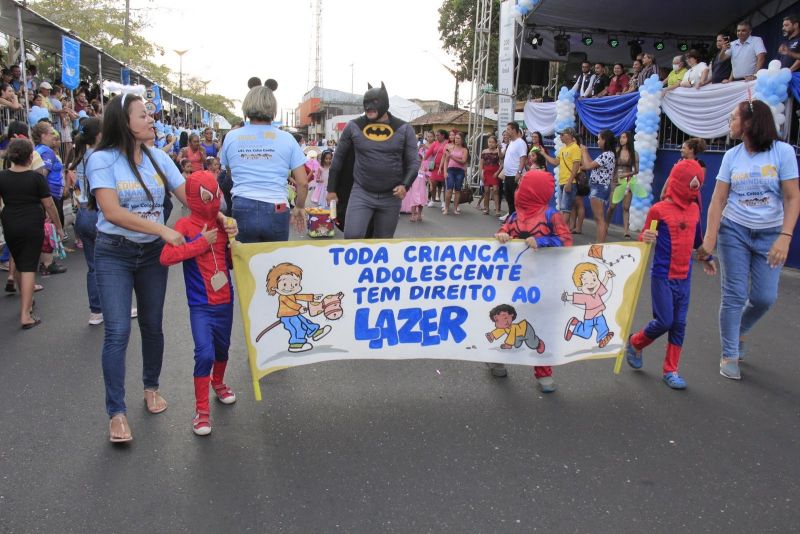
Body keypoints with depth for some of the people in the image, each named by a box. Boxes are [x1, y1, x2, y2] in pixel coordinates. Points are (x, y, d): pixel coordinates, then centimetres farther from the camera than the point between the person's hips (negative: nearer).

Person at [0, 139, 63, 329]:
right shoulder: (36, 177, -9)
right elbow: (49, 204, -7)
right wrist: (58, 226, 3)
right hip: (32, 226, -4)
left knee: (18, 264, 21)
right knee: (29, 267, -4)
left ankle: (26, 301, 40)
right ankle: (25, 315, -8)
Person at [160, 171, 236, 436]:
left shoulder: (222, 224, 4)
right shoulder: (185, 225, -10)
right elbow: (166, 257, -23)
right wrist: (202, 243, -21)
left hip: (225, 300, 5)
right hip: (201, 304, -5)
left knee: (222, 348, 19)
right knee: (205, 353, -15)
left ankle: (218, 382, 49)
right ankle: (201, 410, 1)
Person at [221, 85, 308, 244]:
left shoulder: (231, 137, 6)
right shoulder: (286, 138, 1)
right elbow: (303, 183, 1)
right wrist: (299, 207, 16)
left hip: (243, 210, 1)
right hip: (276, 211, -1)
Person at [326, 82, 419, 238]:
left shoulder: (403, 129, -1)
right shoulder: (354, 127, 0)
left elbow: (413, 162, 1)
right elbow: (339, 158, 9)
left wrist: (405, 185, -16)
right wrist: (331, 189, 10)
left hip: (391, 197, 1)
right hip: (361, 193, -1)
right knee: (352, 236, -18)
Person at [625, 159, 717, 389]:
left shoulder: (694, 209, 5)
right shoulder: (659, 210, -11)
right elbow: (645, 239, -5)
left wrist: (707, 258, 34)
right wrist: (646, 238, -28)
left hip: (684, 276, 5)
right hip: (662, 276, -5)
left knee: (679, 324, 7)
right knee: (664, 321, -5)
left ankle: (670, 370, 19)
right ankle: (634, 343, 24)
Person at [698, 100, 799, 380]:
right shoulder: (732, 156, -1)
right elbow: (718, 200, -5)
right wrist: (710, 238, -13)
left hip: (769, 234, -1)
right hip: (734, 231, 1)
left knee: (764, 298, 0)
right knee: (735, 295, 0)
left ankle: (739, 332, 32)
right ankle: (729, 355, 13)